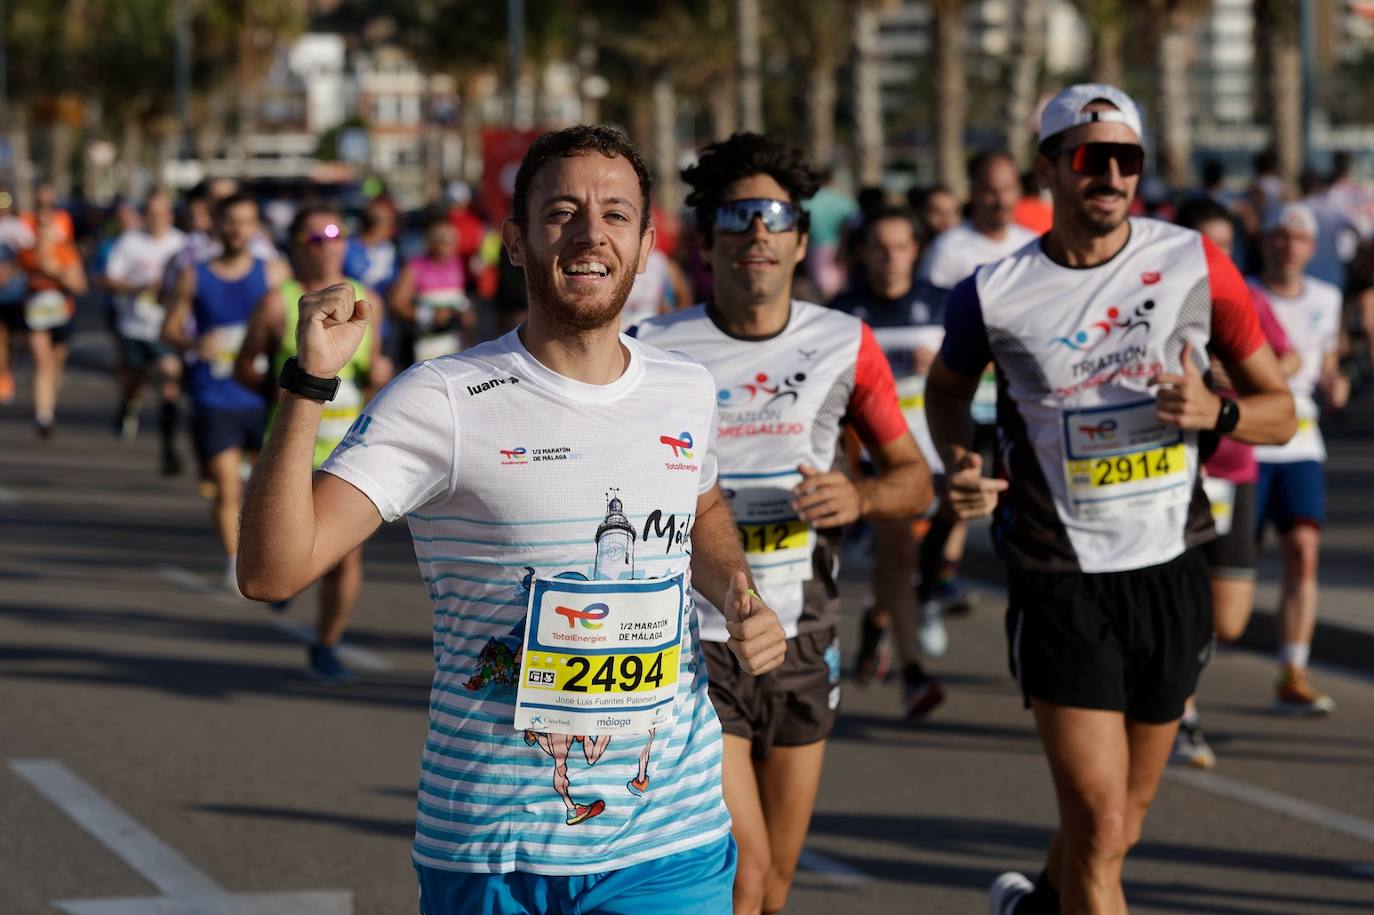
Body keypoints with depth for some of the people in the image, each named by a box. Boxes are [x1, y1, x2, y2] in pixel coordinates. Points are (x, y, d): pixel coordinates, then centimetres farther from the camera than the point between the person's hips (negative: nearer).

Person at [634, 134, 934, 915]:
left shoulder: (845, 344, 1)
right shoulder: (657, 351, -7)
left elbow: (915, 479, 7)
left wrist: (859, 498, -13)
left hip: (802, 642, 4)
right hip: (695, 640, -4)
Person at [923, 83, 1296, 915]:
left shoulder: (1196, 265, -3)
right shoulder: (995, 295, -7)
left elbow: (1279, 409, 4)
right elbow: (948, 387, 16)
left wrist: (1214, 412, -17)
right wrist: (959, 460, -4)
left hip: (1172, 573, 3)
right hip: (1061, 586, -3)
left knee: (1126, 816, 17)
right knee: (1099, 824, -12)